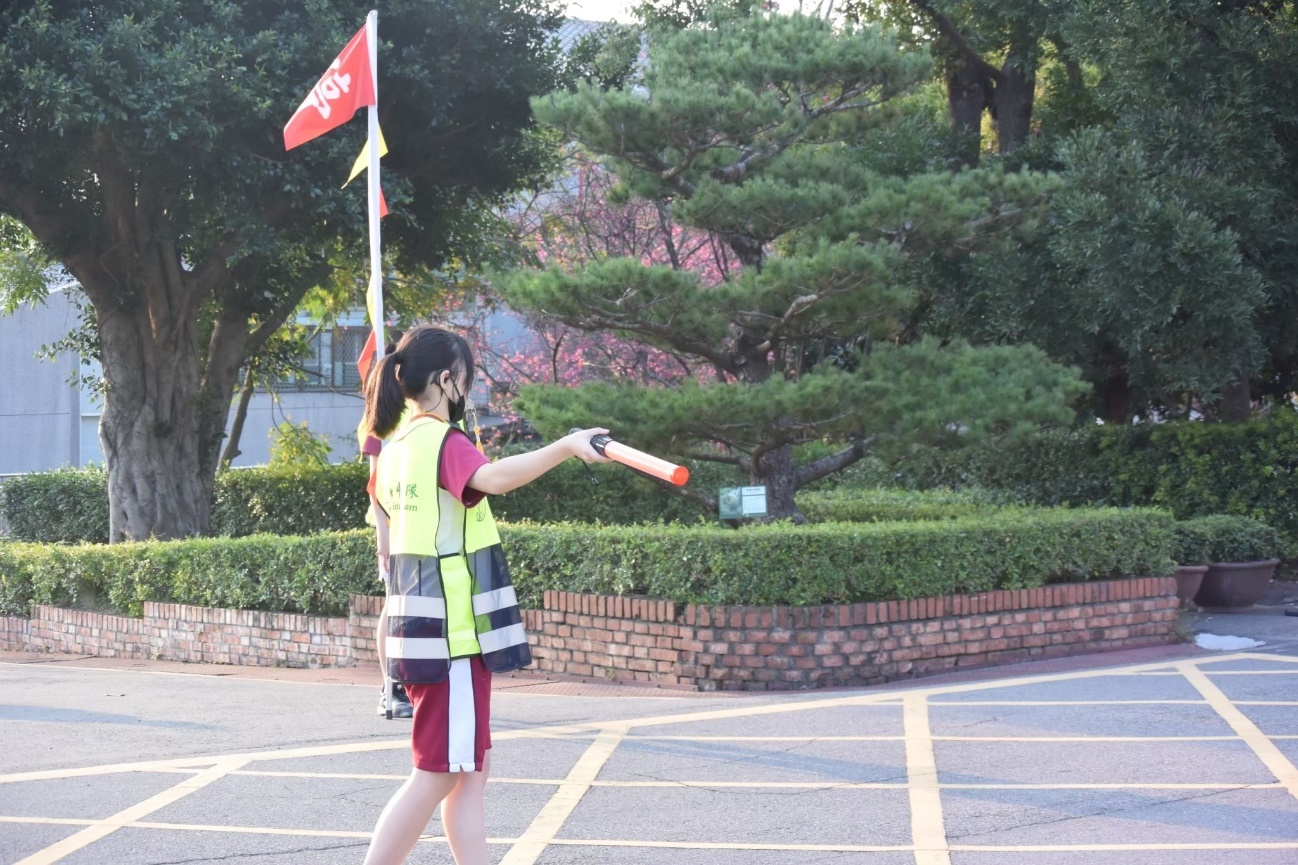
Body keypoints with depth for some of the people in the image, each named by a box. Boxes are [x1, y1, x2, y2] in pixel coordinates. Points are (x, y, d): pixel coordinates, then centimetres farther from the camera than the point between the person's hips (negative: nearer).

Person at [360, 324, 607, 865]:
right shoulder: (444, 442, -14)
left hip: (421, 632, 10)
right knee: (438, 775, -4)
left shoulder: (396, 447, 12)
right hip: (453, 634, -10)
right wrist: (566, 446, -45)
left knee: (471, 770, 11)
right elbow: (492, 479, -37)